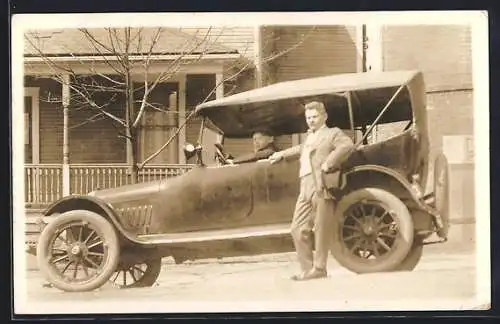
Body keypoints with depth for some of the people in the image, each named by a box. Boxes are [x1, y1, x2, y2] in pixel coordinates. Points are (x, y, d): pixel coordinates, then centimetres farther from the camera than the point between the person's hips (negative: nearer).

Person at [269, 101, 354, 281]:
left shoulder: (332, 133, 4)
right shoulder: (310, 137, 27)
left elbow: (347, 145, -16)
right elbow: (301, 149, 50)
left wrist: (329, 163, -21)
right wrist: (281, 155, 56)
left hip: (322, 187, -8)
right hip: (306, 190, 8)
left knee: (321, 230, -6)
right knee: (298, 229, 5)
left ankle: (319, 269, 0)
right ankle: (307, 268, 12)